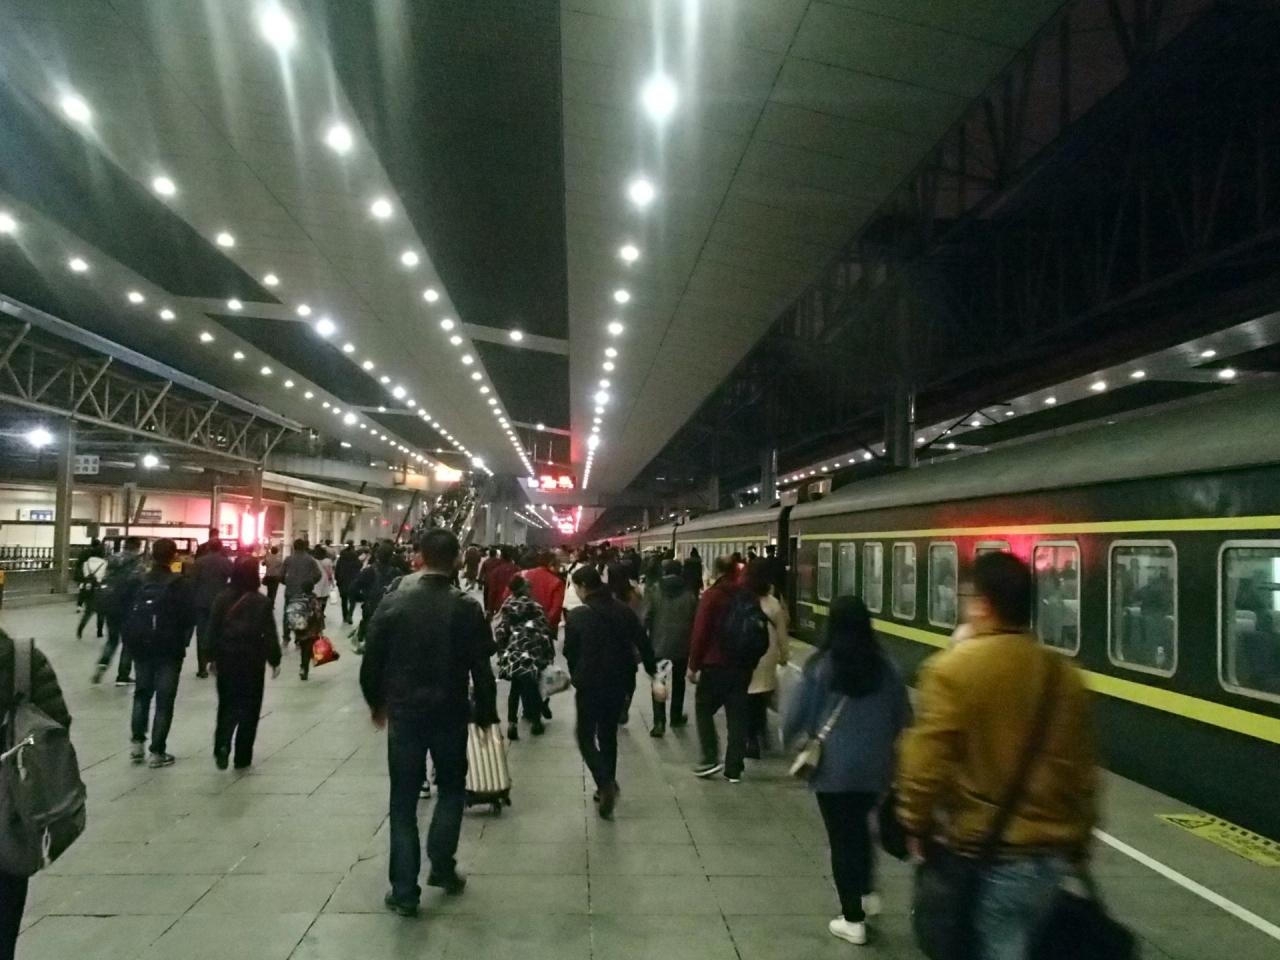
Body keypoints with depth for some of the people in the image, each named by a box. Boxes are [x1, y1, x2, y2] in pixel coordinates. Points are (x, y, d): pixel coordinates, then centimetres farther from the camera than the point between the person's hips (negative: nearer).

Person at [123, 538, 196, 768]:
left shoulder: (137, 582, 2)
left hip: (141, 647, 4)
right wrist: (182, 642, 2)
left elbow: (125, 614, 5)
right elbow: (189, 617, -12)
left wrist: (130, 641, 13)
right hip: (169, 648, -4)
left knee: (142, 693, 21)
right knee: (164, 700, 2)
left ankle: (137, 742, 16)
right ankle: (157, 752, 2)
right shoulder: (180, 584, -9)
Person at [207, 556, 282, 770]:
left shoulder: (222, 599, -1)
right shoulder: (261, 602, -10)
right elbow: (270, 634, -9)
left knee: (227, 705, 14)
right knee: (249, 708, 7)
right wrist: (275, 660, 1)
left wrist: (212, 657, 13)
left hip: (226, 659, 3)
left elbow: (212, 630, 3)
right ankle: (242, 757, 10)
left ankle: (222, 746, -6)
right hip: (252, 661, -3)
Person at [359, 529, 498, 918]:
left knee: (404, 800, 9)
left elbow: (371, 661, -1)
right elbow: (481, 669, -8)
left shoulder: (393, 602, -6)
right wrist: (486, 714, 5)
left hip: (403, 712, 1)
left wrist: (376, 702, 15)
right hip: (450, 713, -1)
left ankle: (404, 891, 12)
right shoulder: (467, 608, -9)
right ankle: (442, 866, 18)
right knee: (451, 788, 22)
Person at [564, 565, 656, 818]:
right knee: (609, 734, 20)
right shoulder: (625, 611, 0)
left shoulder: (578, 616, -13)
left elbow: (570, 652, -5)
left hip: (590, 685, -5)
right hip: (619, 683, 5)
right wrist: (652, 671, 13)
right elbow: (643, 644, 1)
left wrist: (577, 677, 13)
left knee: (586, 737, 7)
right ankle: (608, 786, 25)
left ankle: (605, 783, -13)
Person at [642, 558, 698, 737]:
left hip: (659, 644, -2)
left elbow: (646, 618, -10)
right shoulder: (689, 592, -1)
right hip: (682, 644, 2)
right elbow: (695, 620, 3)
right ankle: (676, 717, 31)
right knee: (678, 681, 20)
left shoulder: (654, 590, -7)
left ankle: (659, 722, -7)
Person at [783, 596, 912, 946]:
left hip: (834, 767, -3)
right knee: (860, 826, 27)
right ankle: (868, 893, 29)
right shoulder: (884, 666, -4)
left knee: (841, 837, 8)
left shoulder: (820, 667, -12)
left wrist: (788, 737, 16)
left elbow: (797, 715, -6)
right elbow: (903, 716, 5)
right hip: (874, 766, 3)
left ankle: (852, 919, 15)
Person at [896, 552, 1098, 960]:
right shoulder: (1064, 674, 4)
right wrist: (1078, 838, 20)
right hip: (1050, 850, 5)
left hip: (984, 851, -5)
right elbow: (1081, 767, 10)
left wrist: (916, 823, -2)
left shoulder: (953, 669, -15)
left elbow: (928, 759, -16)